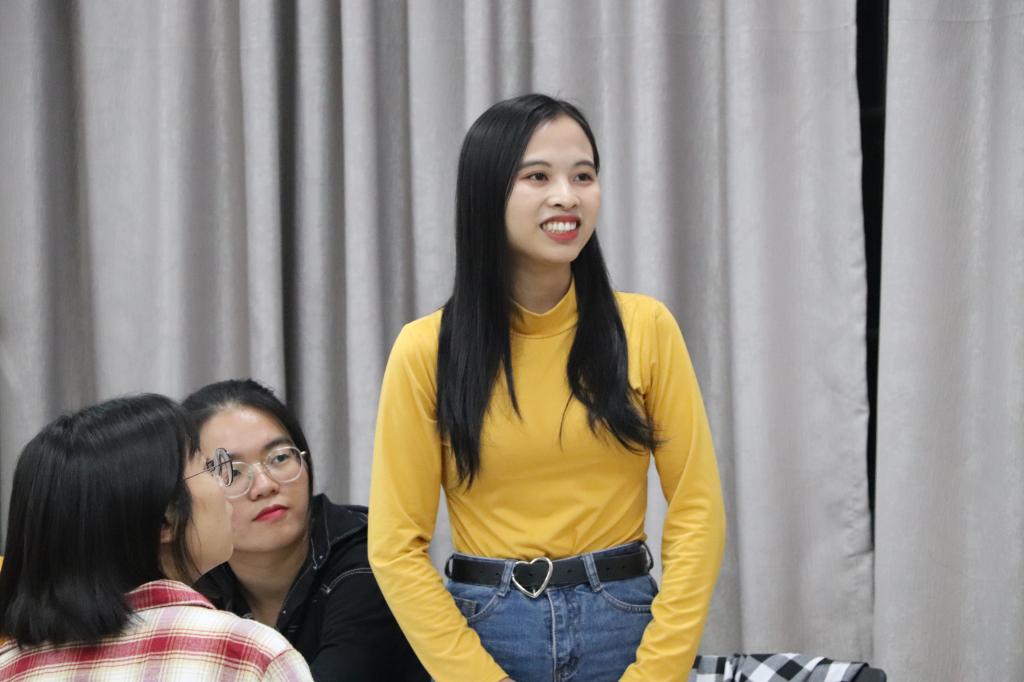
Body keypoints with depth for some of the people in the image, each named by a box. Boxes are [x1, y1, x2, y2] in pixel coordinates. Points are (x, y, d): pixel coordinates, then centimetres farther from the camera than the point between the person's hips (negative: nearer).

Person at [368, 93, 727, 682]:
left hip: (625, 624, 1)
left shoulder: (645, 328, -3)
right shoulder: (428, 350, -6)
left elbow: (698, 512, -4)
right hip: (485, 631, -1)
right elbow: (396, 545, -6)